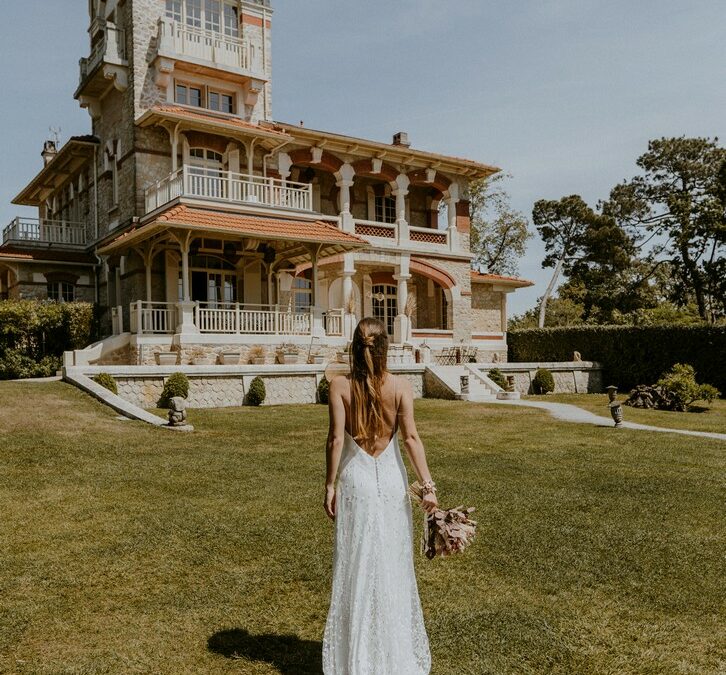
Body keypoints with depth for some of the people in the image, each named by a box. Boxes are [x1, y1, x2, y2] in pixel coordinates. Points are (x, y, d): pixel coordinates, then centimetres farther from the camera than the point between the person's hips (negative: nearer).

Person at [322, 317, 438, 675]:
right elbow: (411, 436, -11)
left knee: (355, 567, 10)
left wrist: (330, 485, -3)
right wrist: (427, 484, -8)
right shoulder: (400, 386, -7)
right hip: (391, 481, 1)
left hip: (355, 482, -1)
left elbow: (336, 438, -10)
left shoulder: (340, 385, -9)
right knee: (393, 565, 14)